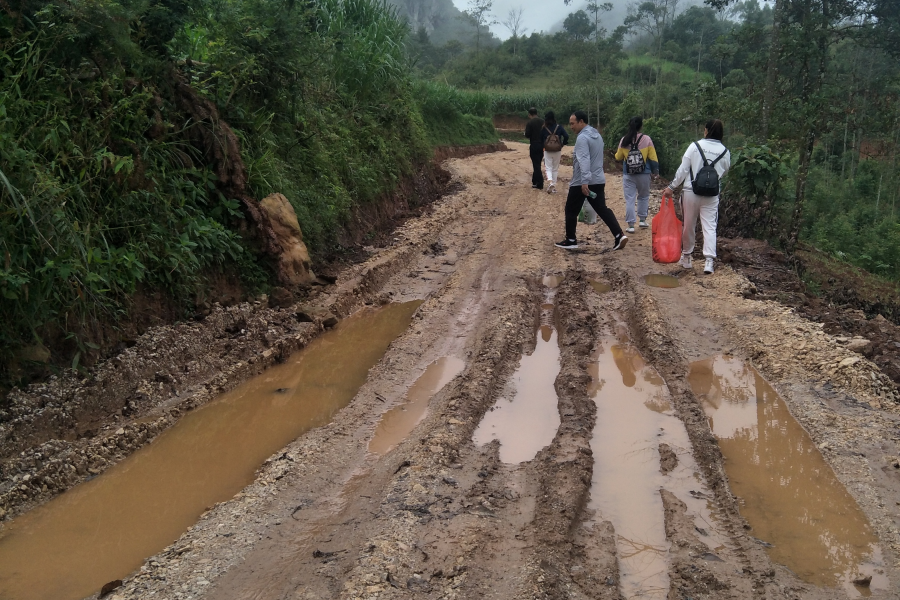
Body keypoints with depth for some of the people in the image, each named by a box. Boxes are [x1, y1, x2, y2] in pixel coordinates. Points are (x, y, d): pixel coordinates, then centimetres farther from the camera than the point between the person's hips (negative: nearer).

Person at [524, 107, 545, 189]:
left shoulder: (529, 123, -12)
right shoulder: (543, 122, 2)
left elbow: (527, 135, -14)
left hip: (534, 145, -5)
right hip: (542, 145, 5)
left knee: (536, 165, -2)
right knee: (537, 164, 18)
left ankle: (539, 184, -5)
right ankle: (535, 181, 27)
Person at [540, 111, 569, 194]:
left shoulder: (544, 128, -6)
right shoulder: (559, 127, -5)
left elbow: (541, 139, 0)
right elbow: (566, 136, -11)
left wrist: (542, 147, 15)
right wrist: (562, 144, 3)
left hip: (547, 151, -1)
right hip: (557, 151, 1)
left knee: (548, 168, 4)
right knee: (555, 168, 13)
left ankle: (550, 182, -22)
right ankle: (554, 186, 14)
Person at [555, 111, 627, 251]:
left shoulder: (583, 137, -16)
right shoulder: (597, 135, 15)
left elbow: (584, 160, -27)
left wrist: (585, 181, -35)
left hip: (582, 183, -8)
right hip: (598, 180, 9)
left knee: (571, 211, 6)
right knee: (602, 209, 9)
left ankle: (571, 241, 12)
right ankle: (619, 235, -3)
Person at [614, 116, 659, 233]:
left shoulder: (624, 141, -3)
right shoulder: (646, 139, -6)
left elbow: (618, 157, 8)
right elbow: (653, 157, -3)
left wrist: (617, 153, 31)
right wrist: (656, 171, 9)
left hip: (628, 175, 0)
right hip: (644, 174, 0)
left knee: (630, 199, 3)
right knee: (643, 197, 20)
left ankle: (631, 225, 0)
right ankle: (642, 220, 24)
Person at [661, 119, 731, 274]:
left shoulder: (695, 146, -6)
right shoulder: (725, 152, 0)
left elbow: (682, 170, -7)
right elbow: (723, 173, 9)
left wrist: (671, 187, 0)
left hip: (691, 192, -1)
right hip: (711, 195, 1)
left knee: (689, 226, 11)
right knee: (709, 227, 2)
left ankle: (686, 257, 24)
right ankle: (709, 260, -11)